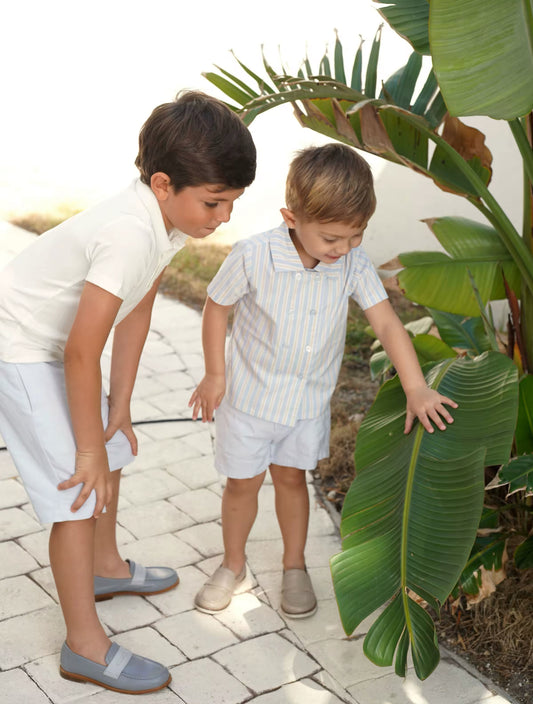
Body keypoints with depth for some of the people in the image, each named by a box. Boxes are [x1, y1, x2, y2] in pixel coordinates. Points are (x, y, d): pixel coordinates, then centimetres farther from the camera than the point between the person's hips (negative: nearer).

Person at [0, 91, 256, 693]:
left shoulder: (169, 216, -6)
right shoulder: (131, 235, -35)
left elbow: (137, 311, 3)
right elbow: (81, 352, -31)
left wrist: (118, 407, 5)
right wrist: (89, 447, -19)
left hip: (54, 345, 9)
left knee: (111, 452, 21)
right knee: (79, 487, -9)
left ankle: (104, 566, 45)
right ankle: (85, 646, 5)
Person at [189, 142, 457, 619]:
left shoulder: (354, 264, -17)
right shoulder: (253, 257, -26)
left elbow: (387, 323, -20)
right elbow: (217, 307, -11)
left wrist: (416, 388, -29)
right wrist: (215, 375, -5)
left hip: (310, 398, 2)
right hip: (250, 395, -2)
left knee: (291, 476, 17)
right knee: (243, 482, 11)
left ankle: (294, 567, 37)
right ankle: (233, 565, 35)